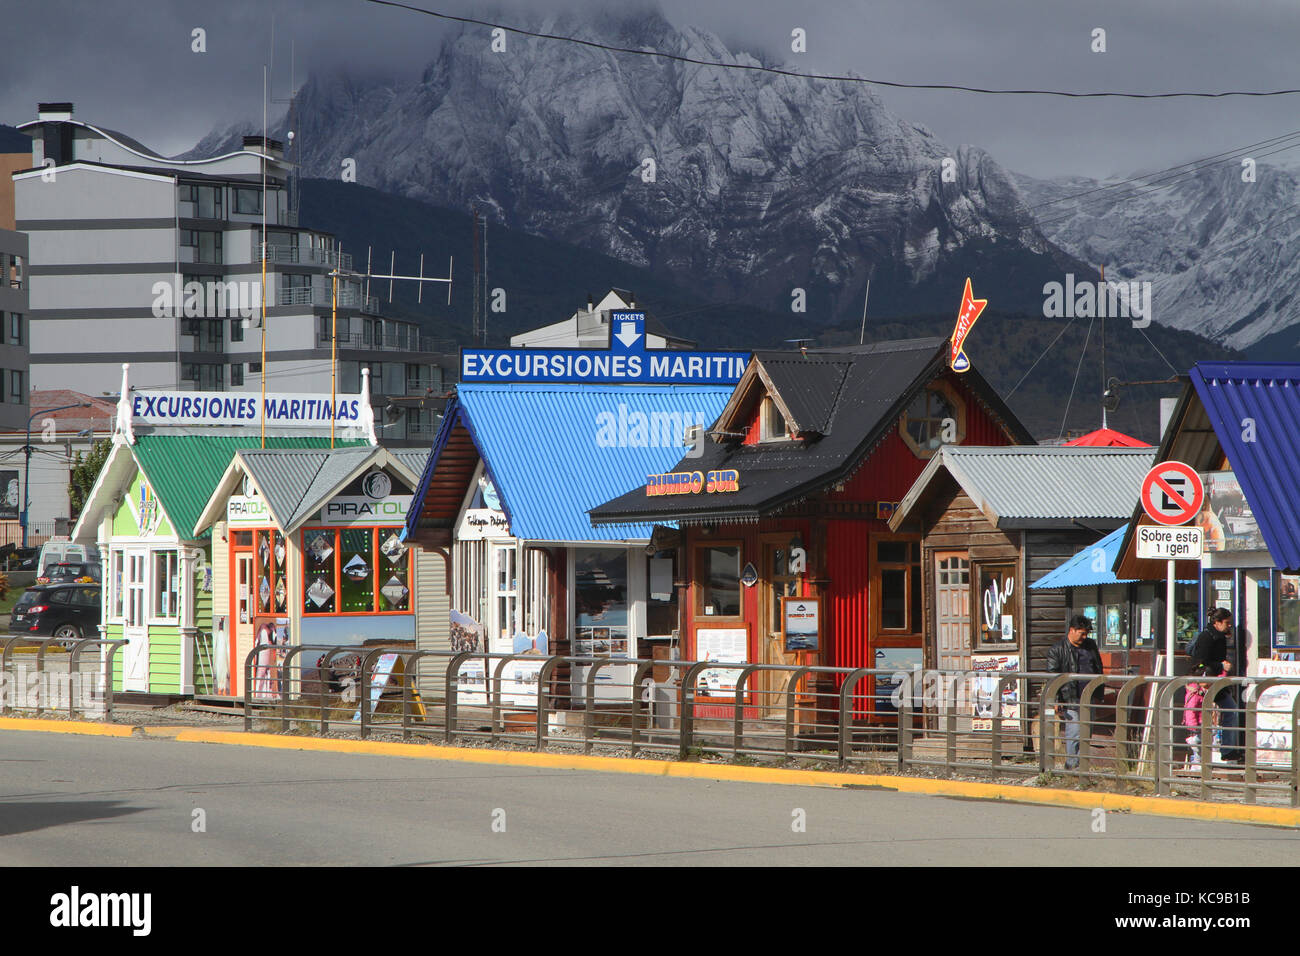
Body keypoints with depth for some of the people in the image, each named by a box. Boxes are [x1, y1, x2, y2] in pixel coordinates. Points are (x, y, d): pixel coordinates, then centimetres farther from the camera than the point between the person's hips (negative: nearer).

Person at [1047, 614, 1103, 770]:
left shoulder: (1090, 645, 13)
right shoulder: (1057, 650, -4)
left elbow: (1098, 670, 23)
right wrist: (1055, 700, -13)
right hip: (1070, 698, -5)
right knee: (1074, 732, -8)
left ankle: (1082, 763, 15)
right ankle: (1072, 764, 0)